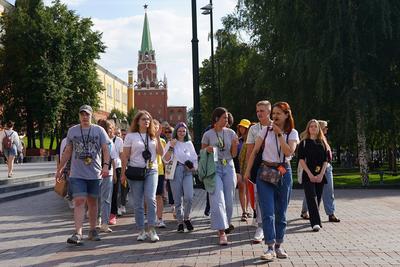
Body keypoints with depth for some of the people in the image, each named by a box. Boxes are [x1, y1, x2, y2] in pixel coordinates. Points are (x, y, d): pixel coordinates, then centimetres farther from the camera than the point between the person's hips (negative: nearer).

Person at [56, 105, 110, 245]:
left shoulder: (99, 130, 4)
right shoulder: (72, 131, 8)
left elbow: (105, 149, -1)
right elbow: (67, 152, 14)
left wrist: (106, 165, -17)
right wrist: (60, 169, 14)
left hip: (95, 173, 0)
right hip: (77, 174, 0)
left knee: (92, 202, 11)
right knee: (79, 202, -10)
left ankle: (92, 230, 22)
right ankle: (78, 233, -13)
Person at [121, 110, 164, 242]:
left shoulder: (153, 136, 12)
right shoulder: (131, 136, 5)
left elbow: (160, 152, 3)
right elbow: (125, 156, 4)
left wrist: (158, 137, -4)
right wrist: (123, 173, 0)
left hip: (151, 171, 1)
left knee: (150, 198, -16)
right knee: (138, 203, 2)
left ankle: (151, 229, -11)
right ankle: (141, 231, 12)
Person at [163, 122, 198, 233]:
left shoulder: (189, 143, 15)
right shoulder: (171, 143, 6)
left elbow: (194, 158, 20)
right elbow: (166, 159, -3)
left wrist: (193, 167, 2)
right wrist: (171, 147, -12)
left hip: (187, 171, 2)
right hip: (175, 171, -2)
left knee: (189, 197, -13)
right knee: (177, 199, 1)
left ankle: (187, 218, 7)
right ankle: (180, 222, 11)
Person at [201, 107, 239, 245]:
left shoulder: (231, 133, 5)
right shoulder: (208, 134, 0)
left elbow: (234, 154, 9)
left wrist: (235, 145, -11)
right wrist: (207, 149, -13)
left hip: (229, 168, 3)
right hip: (214, 168, -3)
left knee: (229, 199, 7)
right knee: (218, 200, -12)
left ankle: (227, 223, 33)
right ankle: (222, 232, -13)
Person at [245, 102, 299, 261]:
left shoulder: (292, 133, 3)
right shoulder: (266, 130, 5)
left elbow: (288, 152, -12)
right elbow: (254, 151, 5)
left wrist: (279, 134, -12)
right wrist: (248, 171, 1)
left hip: (283, 173, 1)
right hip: (265, 172, 0)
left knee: (281, 212, 7)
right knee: (267, 212, -9)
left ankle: (278, 246, 19)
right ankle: (270, 247, -8)